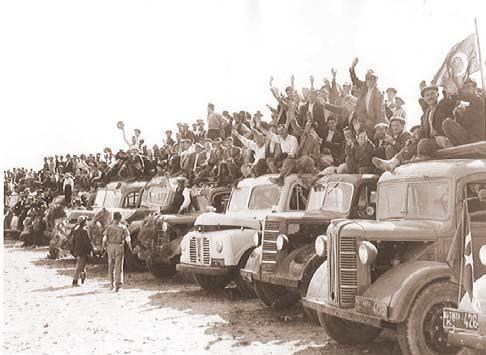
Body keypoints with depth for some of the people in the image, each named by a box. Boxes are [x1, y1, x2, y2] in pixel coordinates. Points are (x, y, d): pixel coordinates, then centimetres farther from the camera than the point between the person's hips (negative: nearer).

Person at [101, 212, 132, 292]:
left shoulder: (109, 227, 0)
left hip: (110, 247, 1)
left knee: (111, 265, 16)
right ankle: (118, 284, -3)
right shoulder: (123, 227, -2)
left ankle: (111, 282, 18)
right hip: (120, 247, -1)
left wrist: (103, 247, 10)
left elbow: (104, 238, -3)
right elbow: (128, 239, -6)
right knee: (118, 266, 2)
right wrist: (130, 247, 5)